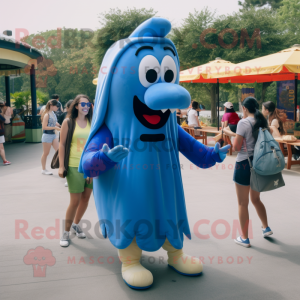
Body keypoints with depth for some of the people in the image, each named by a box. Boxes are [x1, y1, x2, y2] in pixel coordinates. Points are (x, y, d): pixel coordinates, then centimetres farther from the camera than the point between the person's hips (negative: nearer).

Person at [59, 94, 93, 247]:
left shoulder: (92, 123, 5)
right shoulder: (68, 122, -3)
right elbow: (62, 144, -3)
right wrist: (61, 166, -8)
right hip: (74, 167, -4)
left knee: (85, 199, 11)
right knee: (75, 201, -3)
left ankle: (76, 224, 34)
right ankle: (66, 232, 15)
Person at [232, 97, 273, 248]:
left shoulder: (243, 123, -15)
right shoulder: (263, 122, 6)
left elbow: (236, 147, -15)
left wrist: (235, 137, 3)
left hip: (245, 164, -7)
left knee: (243, 204, 5)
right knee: (256, 199, 26)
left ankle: (244, 238, 14)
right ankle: (266, 228, 31)